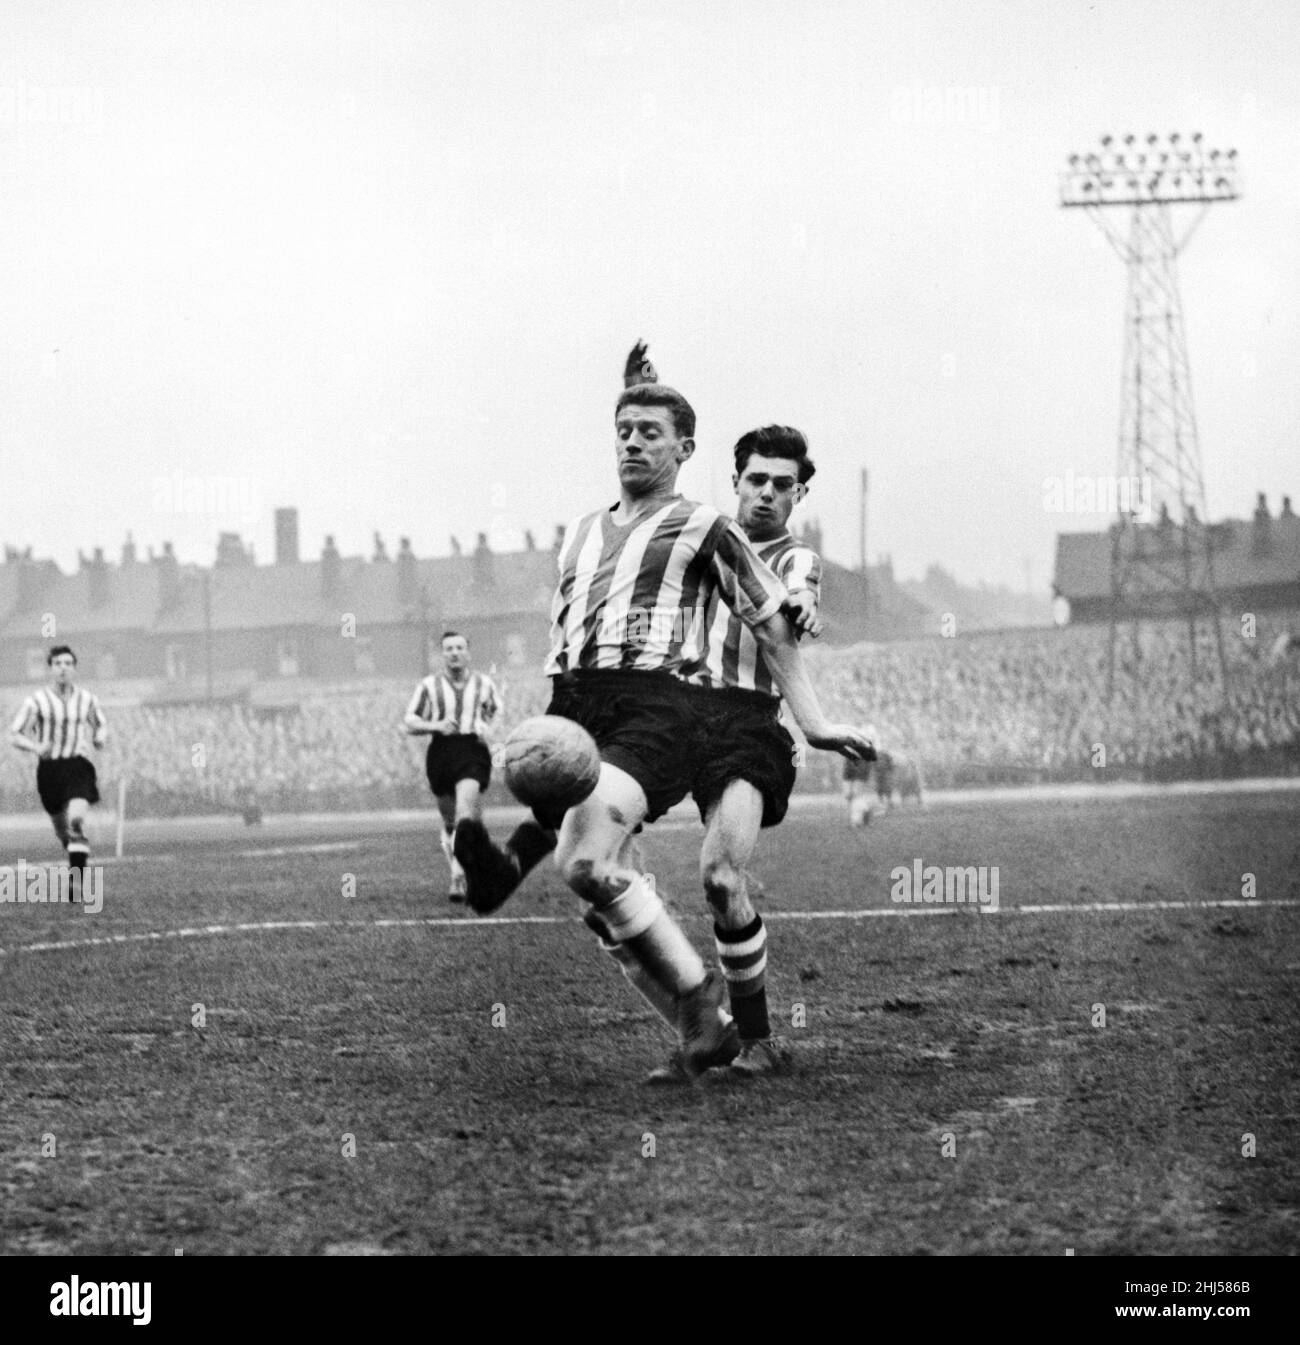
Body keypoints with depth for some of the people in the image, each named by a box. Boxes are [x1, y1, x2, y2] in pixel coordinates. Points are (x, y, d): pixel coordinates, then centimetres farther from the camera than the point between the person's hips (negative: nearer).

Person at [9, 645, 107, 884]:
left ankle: (78, 879, -23)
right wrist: (35, 747, -17)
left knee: (76, 819, -24)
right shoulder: (37, 701, 0)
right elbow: (15, 735, 3)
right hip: (49, 768, 1)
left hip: (79, 765, -1)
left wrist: (100, 737, 2)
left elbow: (101, 725, 25)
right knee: (62, 828, 10)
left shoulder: (87, 699, 7)